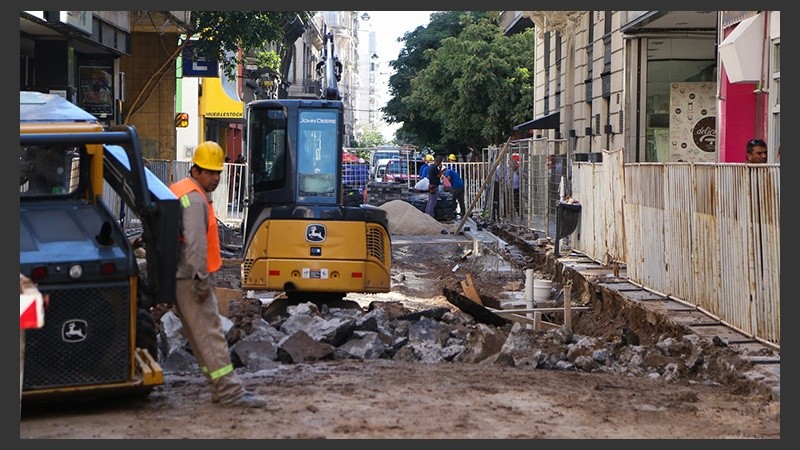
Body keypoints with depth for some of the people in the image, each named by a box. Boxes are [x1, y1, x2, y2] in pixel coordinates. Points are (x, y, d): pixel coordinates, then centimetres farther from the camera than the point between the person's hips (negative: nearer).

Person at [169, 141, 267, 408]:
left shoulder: (178, 191, 18)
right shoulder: (194, 199, -15)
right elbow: (195, 242, -24)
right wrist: (201, 280, -25)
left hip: (181, 276, 11)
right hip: (191, 276, -11)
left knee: (198, 335, 11)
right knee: (210, 333, -11)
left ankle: (222, 387, 16)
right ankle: (230, 391, -12)